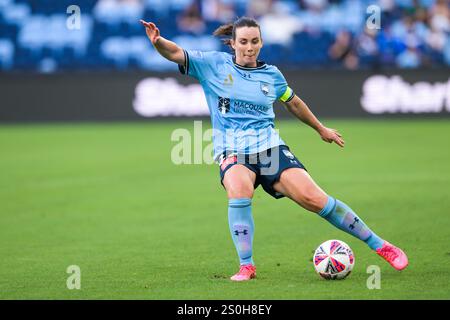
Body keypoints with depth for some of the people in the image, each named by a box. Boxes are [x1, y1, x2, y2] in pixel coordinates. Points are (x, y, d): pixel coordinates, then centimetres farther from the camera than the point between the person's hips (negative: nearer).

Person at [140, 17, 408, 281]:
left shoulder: (271, 74, 10)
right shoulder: (214, 65, 3)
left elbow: (293, 102, 28)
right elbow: (175, 54, -8)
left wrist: (321, 129, 39)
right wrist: (157, 40, -30)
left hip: (270, 148, 1)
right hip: (232, 152, -1)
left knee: (313, 198, -13)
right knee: (239, 190, -36)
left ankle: (379, 245, -1)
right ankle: (247, 266, -26)